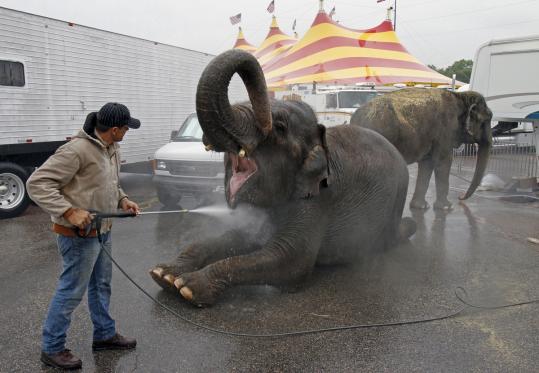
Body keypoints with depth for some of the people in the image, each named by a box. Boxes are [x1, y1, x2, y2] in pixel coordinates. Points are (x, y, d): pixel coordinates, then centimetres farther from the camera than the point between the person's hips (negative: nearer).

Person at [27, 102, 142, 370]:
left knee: (101, 285, 20)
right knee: (72, 291, 3)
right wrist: (70, 211, -28)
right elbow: (37, 183, -23)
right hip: (79, 235, -9)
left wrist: (123, 200, 2)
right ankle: (52, 348, 22)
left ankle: (105, 335, 37)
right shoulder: (77, 150, -23)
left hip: (103, 232, 9)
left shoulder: (111, 149, 6)